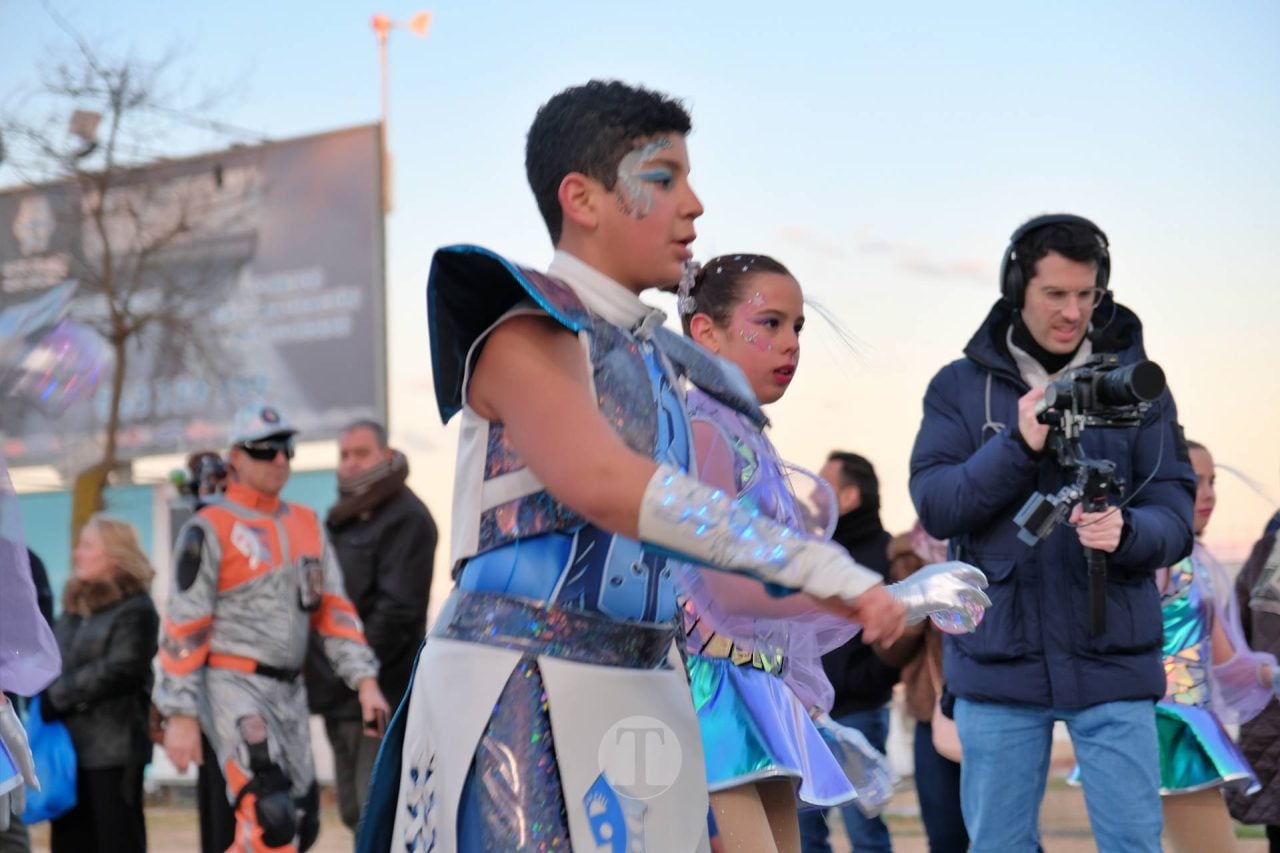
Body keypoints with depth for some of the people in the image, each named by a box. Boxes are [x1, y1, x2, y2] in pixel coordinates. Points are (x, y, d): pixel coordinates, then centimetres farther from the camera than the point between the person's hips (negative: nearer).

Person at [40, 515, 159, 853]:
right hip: (68, 746, 8)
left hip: (114, 748, -8)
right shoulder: (73, 605, 18)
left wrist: (57, 697, -13)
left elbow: (120, 670, -17)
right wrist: (42, 700, -3)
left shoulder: (135, 608, -7)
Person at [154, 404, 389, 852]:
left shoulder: (307, 525, 13)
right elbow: (184, 627, -9)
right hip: (234, 686, -7)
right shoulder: (210, 529, -6)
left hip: (289, 691, 7)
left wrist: (365, 680, 2)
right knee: (271, 816, -18)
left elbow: (334, 609, 13)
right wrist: (180, 714, -13)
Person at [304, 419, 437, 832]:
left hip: (380, 696, -9)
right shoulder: (340, 520, 19)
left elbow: (398, 609, -17)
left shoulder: (405, 518, -9)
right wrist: (321, 667, 10)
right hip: (340, 696, 9)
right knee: (355, 813, 13)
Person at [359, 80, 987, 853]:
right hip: (523, 709, -8)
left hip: (642, 714, 8)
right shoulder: (525, 329, -7)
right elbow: (601, 481, -25)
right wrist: (821, 568, -28)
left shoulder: (650, 357, 17)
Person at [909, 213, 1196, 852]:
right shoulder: (960, 386, 5)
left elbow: (1175, 517, 1)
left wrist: (1126, 531, -22)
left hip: (1111, 659, 0)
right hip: (999, 660, 1)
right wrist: (1018, 445, -20)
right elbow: (934, 506, -5)